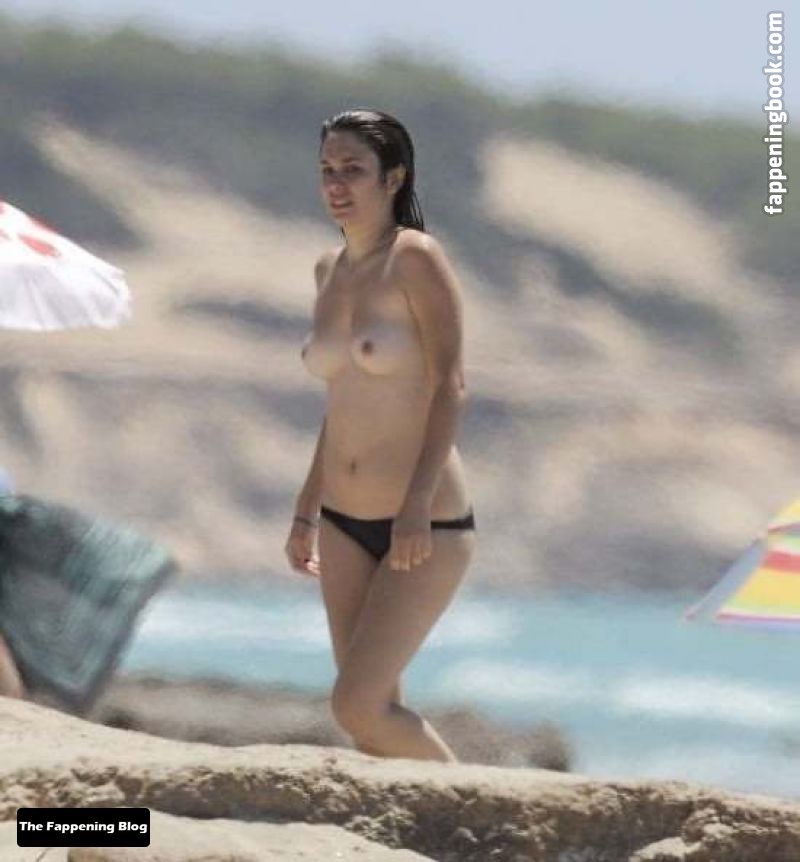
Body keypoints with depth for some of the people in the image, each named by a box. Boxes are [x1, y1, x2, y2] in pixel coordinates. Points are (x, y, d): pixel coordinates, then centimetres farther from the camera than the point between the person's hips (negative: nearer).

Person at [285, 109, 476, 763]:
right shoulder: (330, 270, 11)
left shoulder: (417, 259, -10)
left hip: (427, 529, -7)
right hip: (346, 525, 7)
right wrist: (307, 511, 19)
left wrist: (419, 503, -25)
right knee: (379, 711, 6)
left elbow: (451, 386, -16)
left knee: (357, 705, -12)